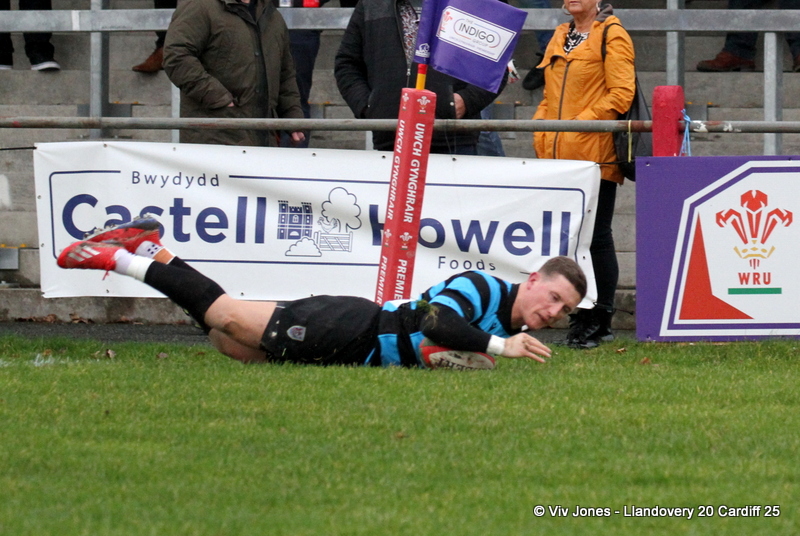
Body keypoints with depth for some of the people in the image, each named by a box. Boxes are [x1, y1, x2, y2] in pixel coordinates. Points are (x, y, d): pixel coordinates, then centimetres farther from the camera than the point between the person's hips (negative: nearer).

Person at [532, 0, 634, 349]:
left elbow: (621, 93, -11)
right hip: (557, 156, 7)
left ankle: (599, 321, 2)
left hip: (595, 154, -7)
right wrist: (541, 131, 11)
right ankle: (582, 317, 13)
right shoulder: (559, 38, 20)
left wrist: (581, 124, -15)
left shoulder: (611, 36, -4)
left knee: (595, 237, -3)